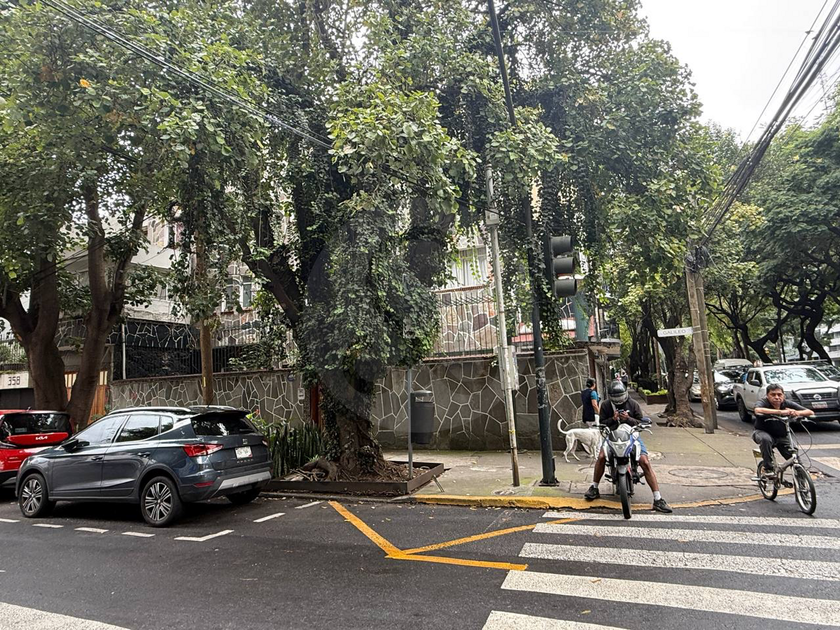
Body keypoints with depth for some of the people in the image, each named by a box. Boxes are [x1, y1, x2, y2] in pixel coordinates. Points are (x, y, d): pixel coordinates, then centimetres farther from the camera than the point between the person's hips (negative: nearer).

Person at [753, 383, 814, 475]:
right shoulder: (763, 403, -20)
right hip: (763, 432, -4)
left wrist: (797, 413, -37)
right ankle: (768, 469, -20)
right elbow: (758, 410, -45)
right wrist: (781, 412, -52)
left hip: (782, 436, 4)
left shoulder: (788, 404, -9)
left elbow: (810, 412, -15)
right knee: (766, 439, -36)